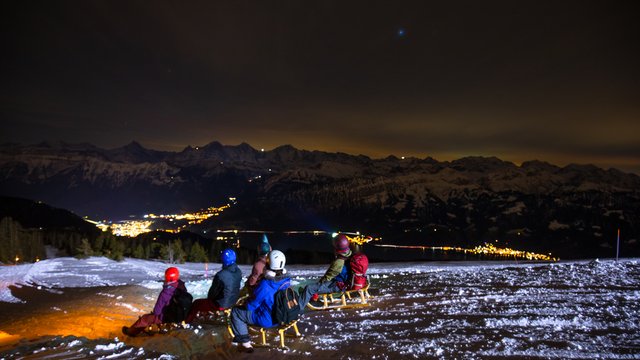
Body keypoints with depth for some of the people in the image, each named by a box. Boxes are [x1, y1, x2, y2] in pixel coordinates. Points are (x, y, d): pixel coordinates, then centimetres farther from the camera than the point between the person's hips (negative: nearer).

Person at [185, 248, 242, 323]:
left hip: (221, 304, -7)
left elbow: (213, 292, -15)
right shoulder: (238, 272, -6)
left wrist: (209, 298, 9)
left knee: (196, 303, 14)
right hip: (233, 300, 7)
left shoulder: (221, 275, -29)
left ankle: (187, 321, 33)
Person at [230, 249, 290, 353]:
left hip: (268, 320, -8)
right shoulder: (287, 281, -8)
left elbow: (252, 305, -18)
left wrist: (247, 306, 5)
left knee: (236, 312, 5)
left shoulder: (264, 285, -30)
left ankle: (245, 343, 5)